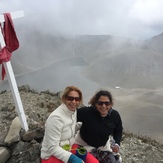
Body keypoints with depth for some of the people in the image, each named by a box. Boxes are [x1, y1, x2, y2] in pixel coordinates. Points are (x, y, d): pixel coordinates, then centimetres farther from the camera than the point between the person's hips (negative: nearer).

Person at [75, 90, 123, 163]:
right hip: (85, 144, -3)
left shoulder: (115, 115, -18)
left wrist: (117, 144, -10)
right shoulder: (86, 112, -32)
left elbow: (118, 131, 0)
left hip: (104, 145, 3)